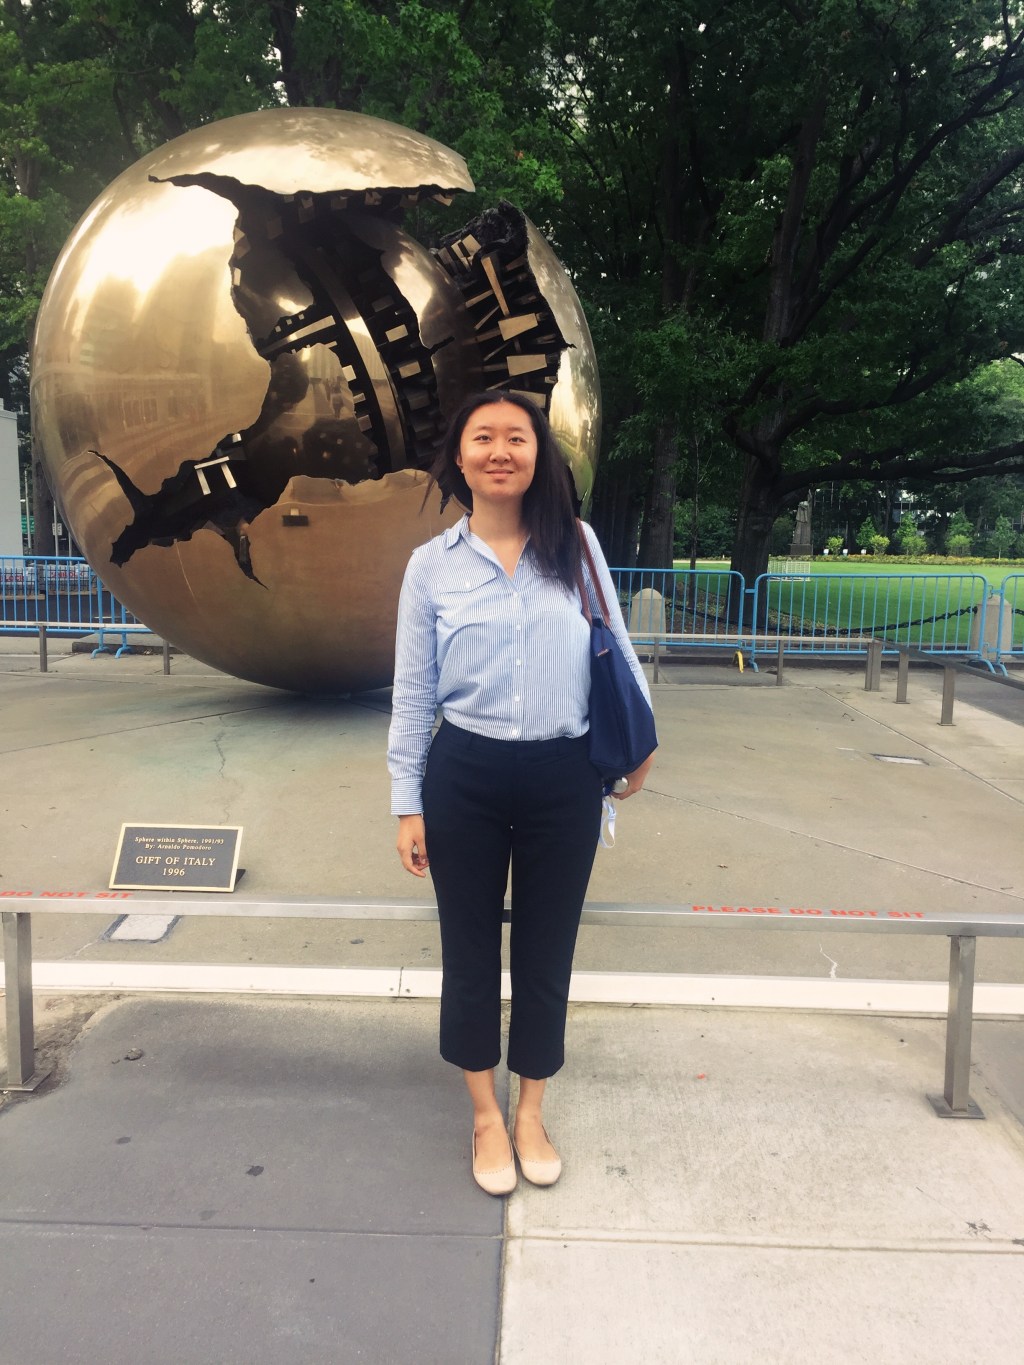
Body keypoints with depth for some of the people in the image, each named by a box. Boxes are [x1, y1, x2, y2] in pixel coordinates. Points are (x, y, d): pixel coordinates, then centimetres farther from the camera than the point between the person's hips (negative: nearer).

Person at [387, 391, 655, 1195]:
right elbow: (412, 694, 2)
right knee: (470, 949, 11)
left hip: (563, 780, 1)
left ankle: (532, 1113, 34)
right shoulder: (432, 564, -1)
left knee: (547, 951, 11)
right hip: (464, 778, 0)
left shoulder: (578, 546, 1)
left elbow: (616, 649, 11)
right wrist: (408, 805, 1)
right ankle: (486, 1115, 34)